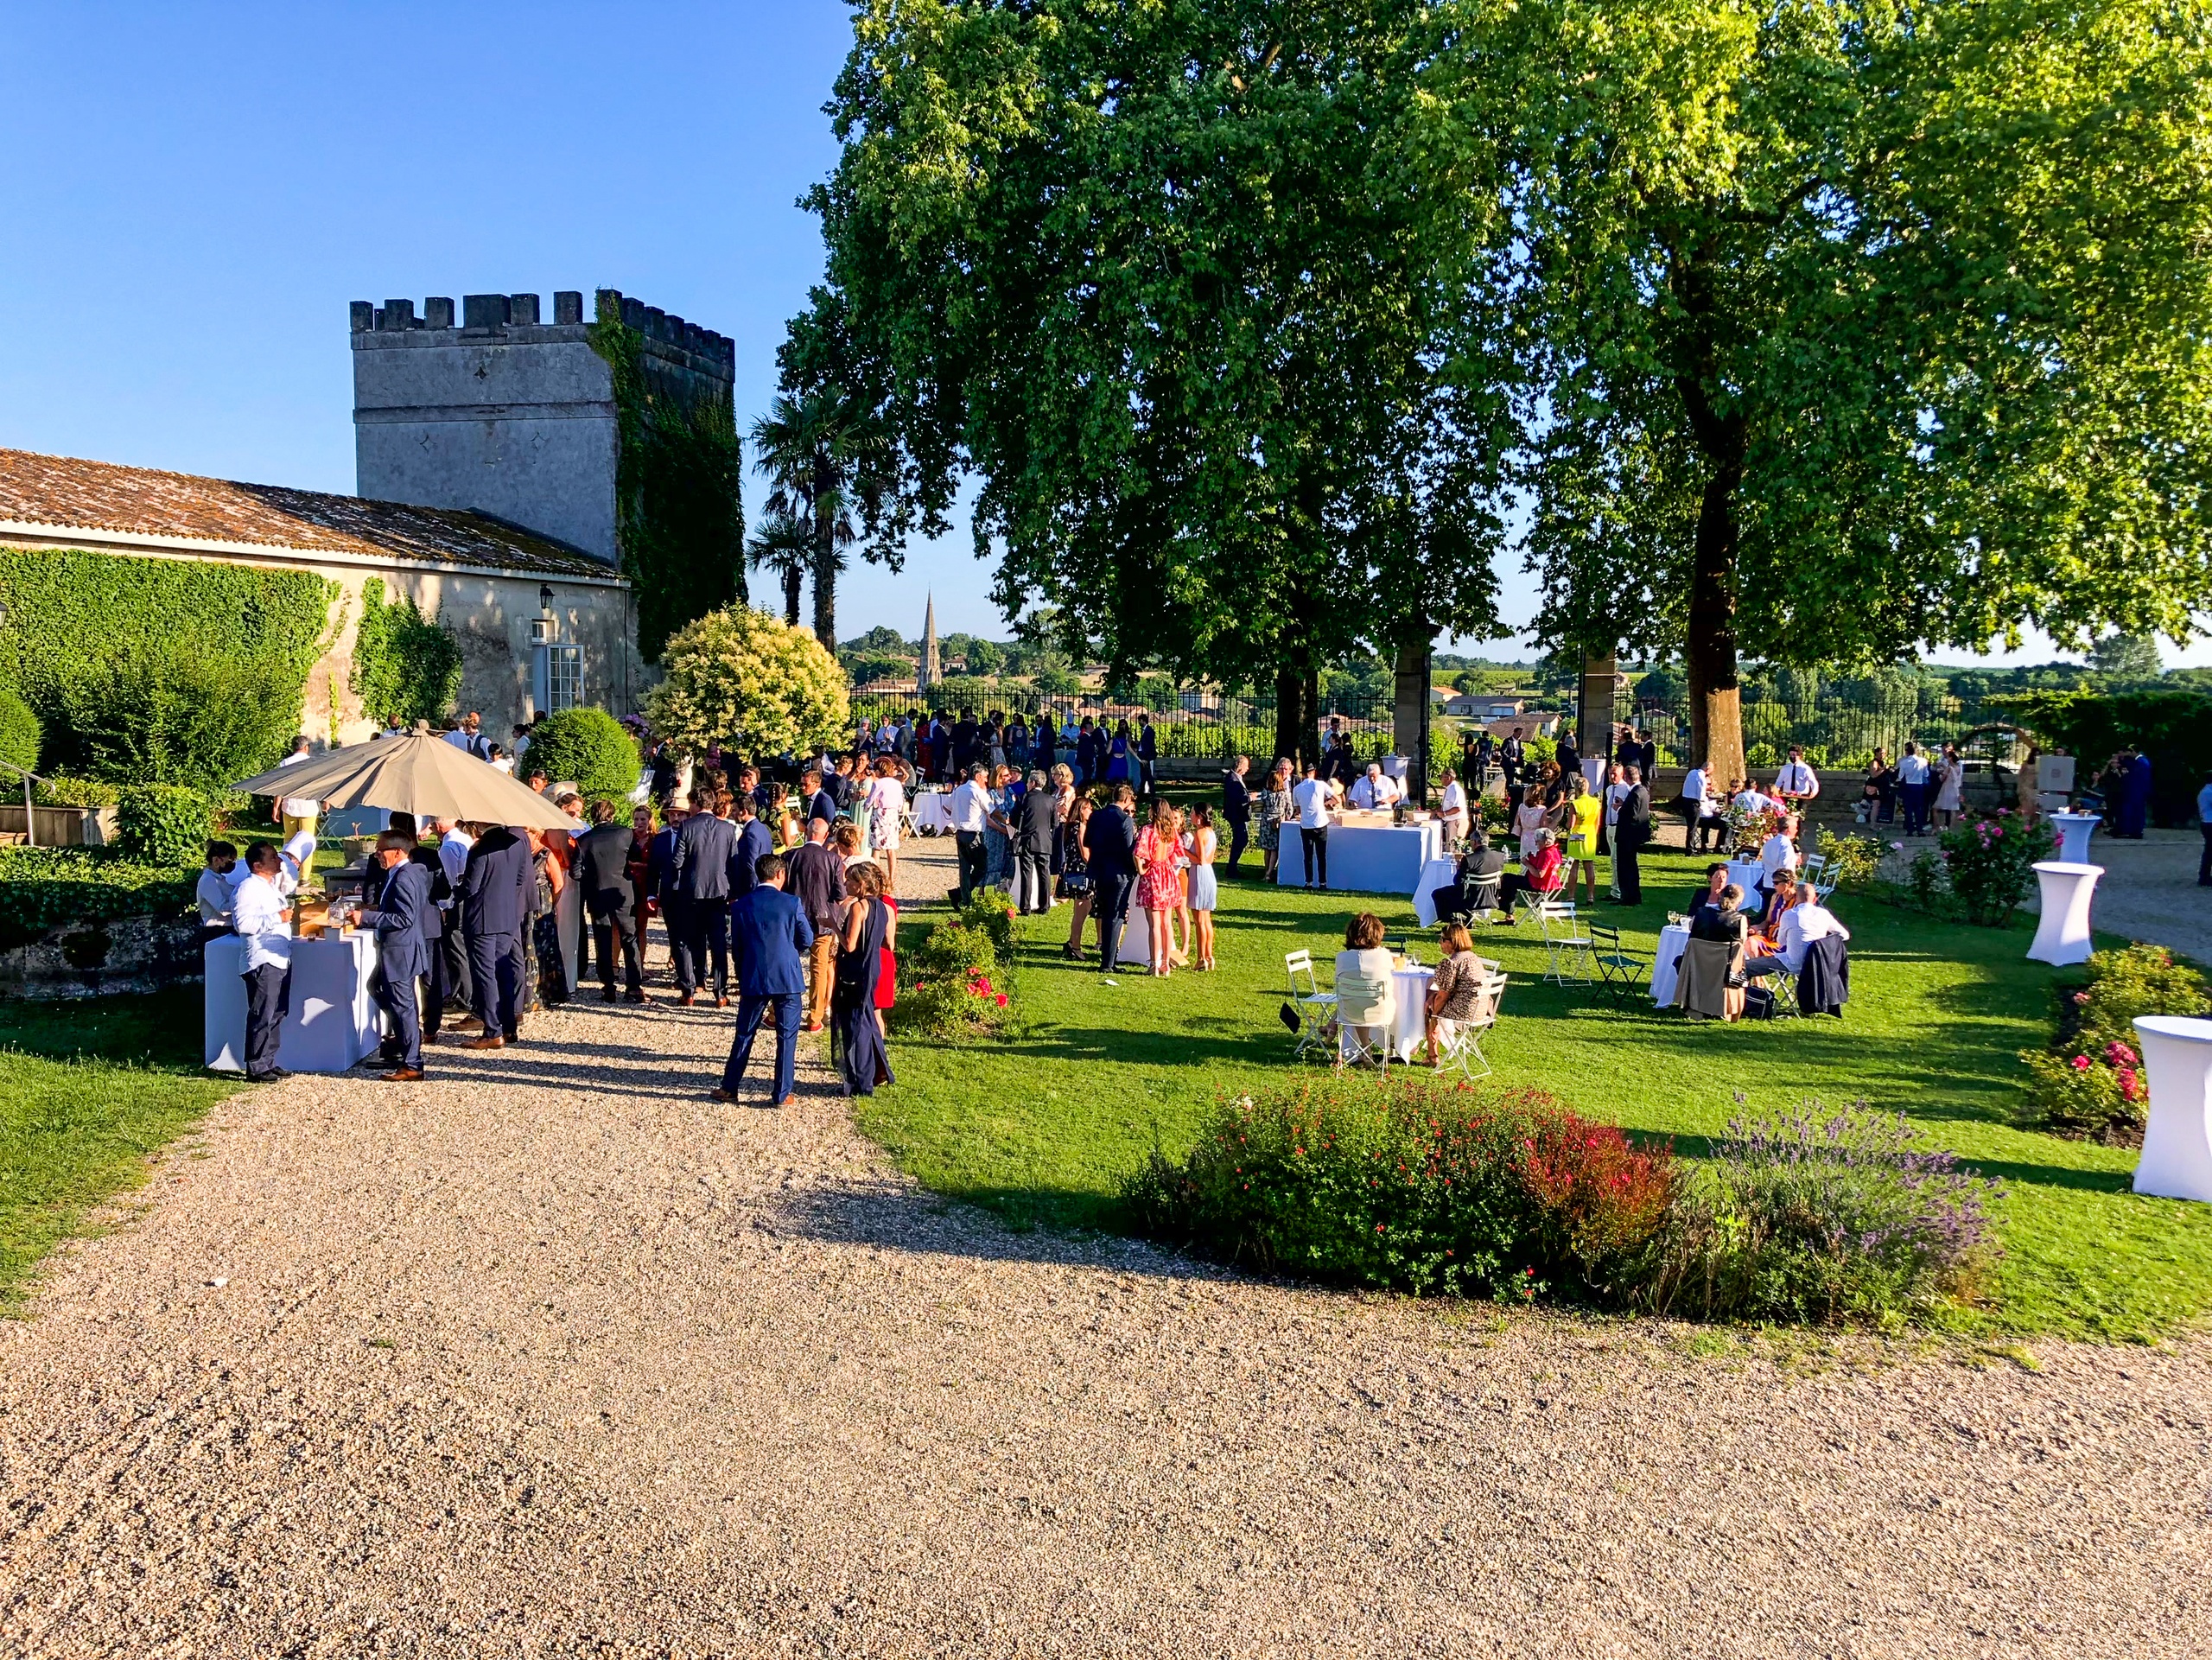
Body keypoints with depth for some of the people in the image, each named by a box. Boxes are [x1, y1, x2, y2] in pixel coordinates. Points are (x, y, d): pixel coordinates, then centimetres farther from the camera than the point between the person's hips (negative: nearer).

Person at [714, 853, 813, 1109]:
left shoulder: (741, 906, -2)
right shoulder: (792, 904, -8)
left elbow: (737, 946, 6)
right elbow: (807, 940, -1)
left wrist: (742, 977, 18)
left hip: (753, 980, 2)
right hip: (788, 980, -2)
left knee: (744, 1035, 13)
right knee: (787, 1037, 6)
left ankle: (729, 1088, 20)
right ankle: (782, 1094, 8)